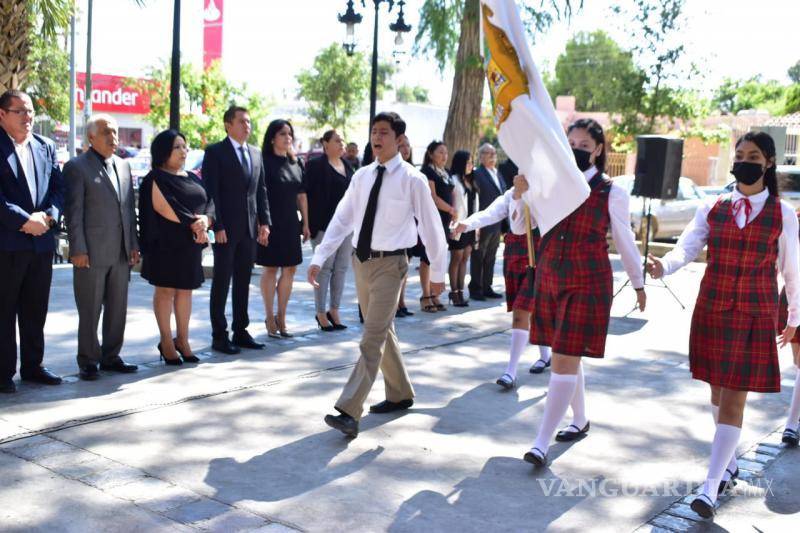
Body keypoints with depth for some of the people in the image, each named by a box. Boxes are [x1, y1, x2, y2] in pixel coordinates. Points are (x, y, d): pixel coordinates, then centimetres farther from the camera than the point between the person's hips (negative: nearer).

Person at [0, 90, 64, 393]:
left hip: (42, 242, 6)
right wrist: (25, 221, -16)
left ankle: (32, 366, 23)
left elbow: (58, 188, 9)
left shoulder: (46, 147, 13)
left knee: (36, 311, 12)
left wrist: (48, 216, -8)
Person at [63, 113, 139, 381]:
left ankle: (111, 356, 22)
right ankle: (88, 361, 13)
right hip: (92, 253, -6)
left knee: (118, 309, 11)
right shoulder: (76, 167, -4)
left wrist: (133, 245, 10)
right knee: (90, 311, 2)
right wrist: (78, 250, -13)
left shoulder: (123, 166, 14)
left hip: (121, 253, 6)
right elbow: (73, 212, -8)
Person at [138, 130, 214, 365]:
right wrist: (192, 223, -18)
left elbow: (209, 203, 9)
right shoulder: (156, 178, -5)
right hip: (166, 243, -6)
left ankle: (182, 339, 17)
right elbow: (162, 206, -18)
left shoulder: (193, 178, 16)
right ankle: (166, 342, 7)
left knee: (186, 290, 9)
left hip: (192, 244, 6)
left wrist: (205, 220, -12)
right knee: (166, 290, 0)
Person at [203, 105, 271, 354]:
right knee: (221, 283, 1)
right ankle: (219, 336, 8)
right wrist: (217, 226, -15)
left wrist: (264, 222, 6)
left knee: (243, 282, 11)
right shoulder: (215, 152, -4)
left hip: (250, 229, 6)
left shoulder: (256, 154, 14)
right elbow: (210, 192, -10)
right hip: (226, 229, -6)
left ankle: (241, 332, 19)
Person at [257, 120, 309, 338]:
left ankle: (281, 317, 19)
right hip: (271, 224, -6)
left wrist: (305, 223, 11)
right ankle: (270, 318, 12)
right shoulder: (265, 162, -7)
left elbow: (302, 195, 13)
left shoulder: (295, 163, 10)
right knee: (270, 269, 2)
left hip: (291, 224, 6)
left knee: (289, 270, 8)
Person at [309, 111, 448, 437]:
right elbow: (341, 219, 6)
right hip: (362, 261, 6)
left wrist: (437, 273, 1)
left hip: (390, 264, -6)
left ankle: (349, 412, -14)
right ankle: (400, 395, 34)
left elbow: (431, 226, -3)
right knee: (382, 333, 17)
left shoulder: (412, 179, -9)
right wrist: (319, 258, -2)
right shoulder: (362, 176, 6)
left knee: (373, 339, -11)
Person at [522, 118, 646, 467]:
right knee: (567, 358, 15)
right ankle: (580, 421, 37)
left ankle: (541, 444, -6)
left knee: (565, 360, -8)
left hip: (587, 285, -4)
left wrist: (638, 282, 15)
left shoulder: (612, 194, -4)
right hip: (549, 279, 4)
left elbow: (624, 241, 7)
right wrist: (521, 194, -16)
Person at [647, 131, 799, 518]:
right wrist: (663, 266, -31)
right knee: (718, 391, 14)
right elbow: (685, 249, -9)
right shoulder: (713, 209, 3)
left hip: (755, 316, -3)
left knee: (734, 400, -6)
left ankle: (710, 488, -6)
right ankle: (729, 462, 37)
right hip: (712, 311, 3)